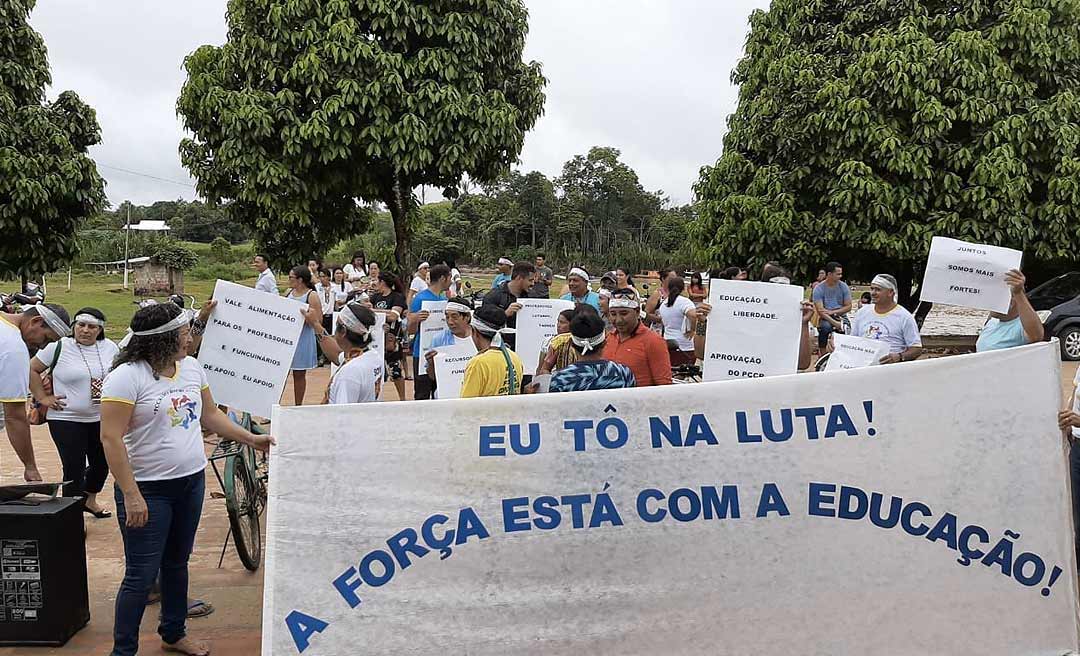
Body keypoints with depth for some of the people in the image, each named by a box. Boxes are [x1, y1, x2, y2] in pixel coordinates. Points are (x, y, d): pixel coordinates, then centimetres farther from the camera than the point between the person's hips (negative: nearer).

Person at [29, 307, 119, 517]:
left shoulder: (110, 348, 1)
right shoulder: (58, 347, -11)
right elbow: (31, 370, -2)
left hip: (101, 419, 5)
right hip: (66, 420, -5)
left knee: (102, 464, 18)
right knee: (74, 470, -2)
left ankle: (90, 501, 44)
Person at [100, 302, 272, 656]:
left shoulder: (192, 366, 4)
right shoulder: (127, 376, -17)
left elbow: (209, 415, 15)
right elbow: (111, 438, -19)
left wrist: (252, 439, 10)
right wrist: (131, 495, -23)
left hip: (192, 481, 7)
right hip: (148, 490, -7)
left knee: (177, 563, 20)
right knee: (141, 575, 0)